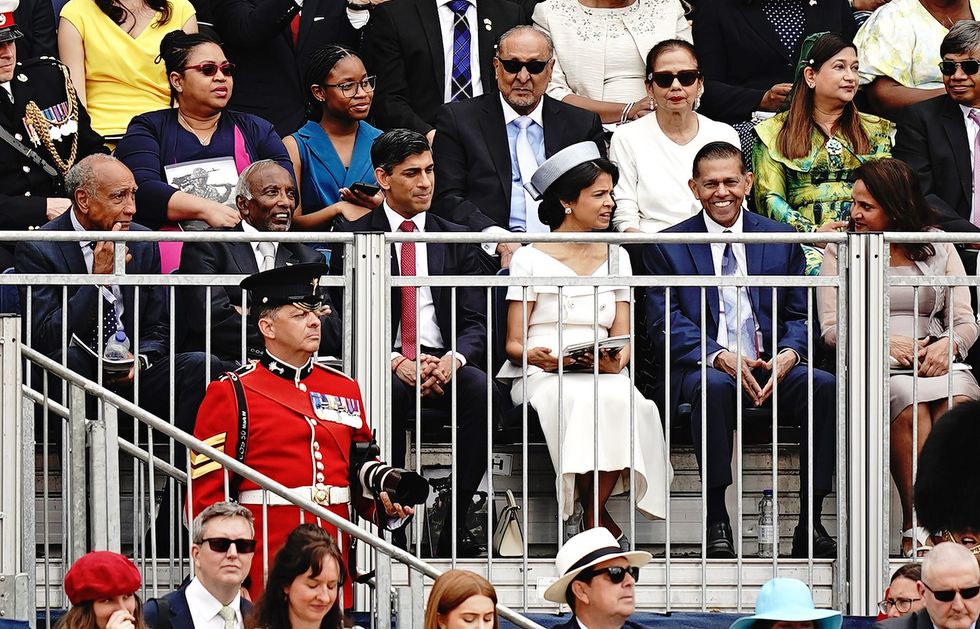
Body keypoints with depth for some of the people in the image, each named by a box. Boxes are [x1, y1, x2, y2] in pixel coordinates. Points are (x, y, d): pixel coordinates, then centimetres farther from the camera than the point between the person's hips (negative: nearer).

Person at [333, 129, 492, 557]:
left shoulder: (455, 240, 15)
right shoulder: (354, 236, 7)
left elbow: (475, 323, 8)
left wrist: (454, 358, -16)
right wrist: (396, 361, -19)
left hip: (444, 364, 2)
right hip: (383, 365, -2)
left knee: (479, 388, -31)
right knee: (390, 391, -38)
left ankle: (455, 524, -27)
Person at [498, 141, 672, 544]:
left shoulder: (615, 258, 20)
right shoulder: (531, 259, 7)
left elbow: (623, 339, 13)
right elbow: (514, 343, 3)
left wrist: (617, 360, -11)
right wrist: (533, 355, -20)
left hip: (602, 374, 3)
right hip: (543, 374, -3)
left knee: (621, 400, -34)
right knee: (584, 401, -38)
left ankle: (593, 520, -24)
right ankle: (604, 526, -27)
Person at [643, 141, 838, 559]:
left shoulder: (781, 239, 15)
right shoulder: (667, 247, 8)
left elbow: (800, 316, 13)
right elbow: (665, 326, -1)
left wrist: (788, 354, -11)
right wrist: (719, 357, -19)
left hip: (773, 368, 3)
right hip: (701, 369, -2)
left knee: (824, 386, -28)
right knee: (715, 386, -38)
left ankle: (810, 521, -24)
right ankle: (716, 523, -32)